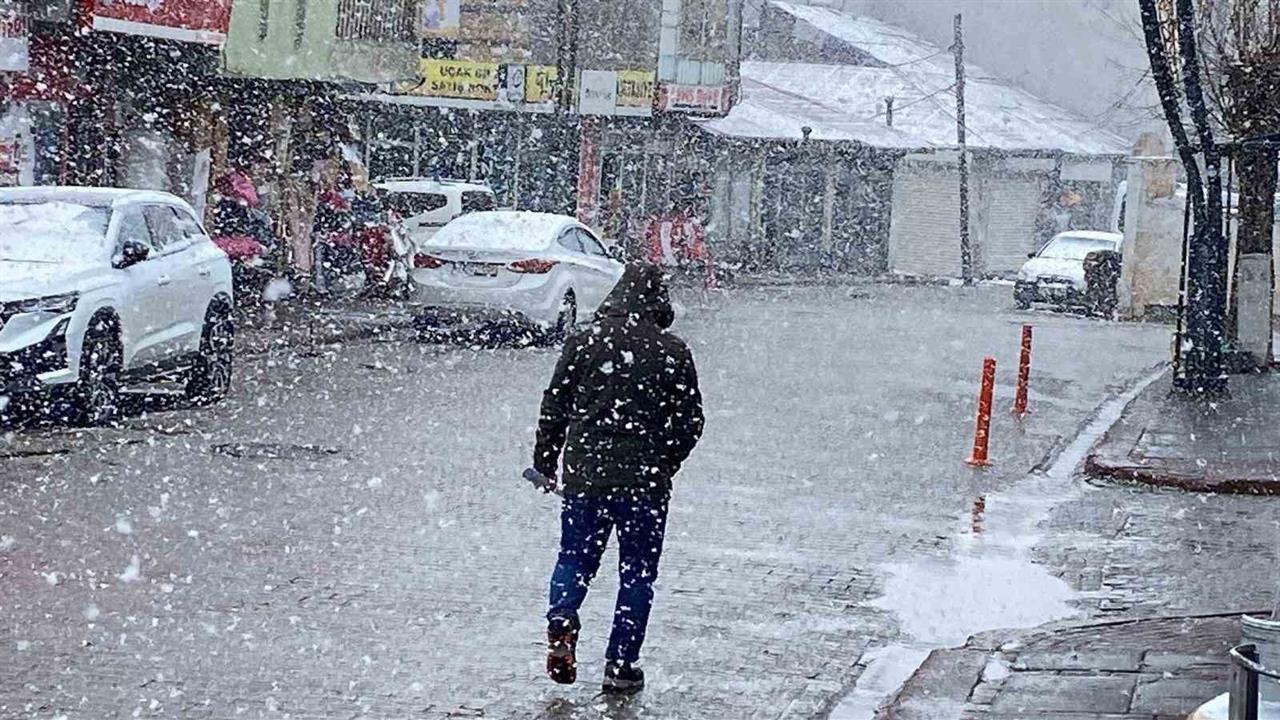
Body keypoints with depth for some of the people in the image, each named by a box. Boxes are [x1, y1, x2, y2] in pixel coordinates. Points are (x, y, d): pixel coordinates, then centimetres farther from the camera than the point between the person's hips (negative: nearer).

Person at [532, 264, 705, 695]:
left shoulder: (584, 344, -2)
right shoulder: (674, 354, -3)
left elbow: (555, 410, 2)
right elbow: (691, 423, 2)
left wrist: (545, 463, 15)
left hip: (585, 477, 1)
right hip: (646, 483, -1)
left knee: (575, 559, 15)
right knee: (637, 573, 10)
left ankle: (561, 623, -13)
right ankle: (621, 666, 8)